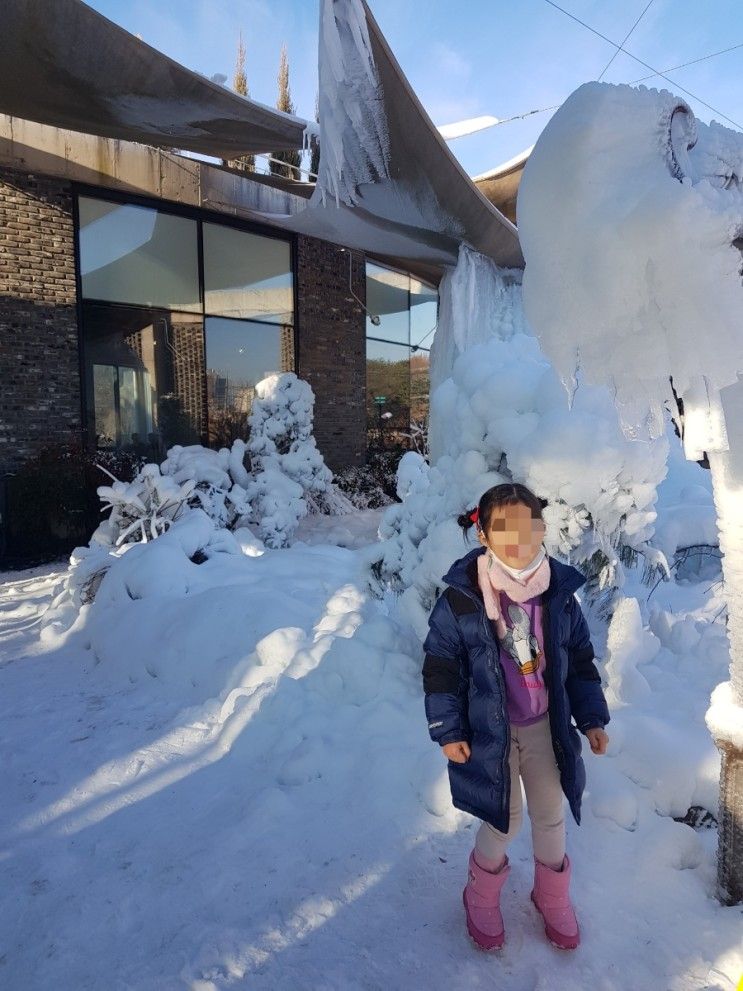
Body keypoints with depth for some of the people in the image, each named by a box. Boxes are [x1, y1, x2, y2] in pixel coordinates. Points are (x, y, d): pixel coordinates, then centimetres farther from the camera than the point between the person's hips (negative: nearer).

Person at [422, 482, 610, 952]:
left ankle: (553, 898, 49)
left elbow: (580, 661, 3)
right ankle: (482, 898, 42)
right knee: (504, 821, 11)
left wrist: (592, 719, 5)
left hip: (546, 728, 4)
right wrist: (448, 731, -9)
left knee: (551, 816, 19)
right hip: (490, 733, -3)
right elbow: (440, 668, -11)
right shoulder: (460, 599, -20)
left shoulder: (560, 594, -10)